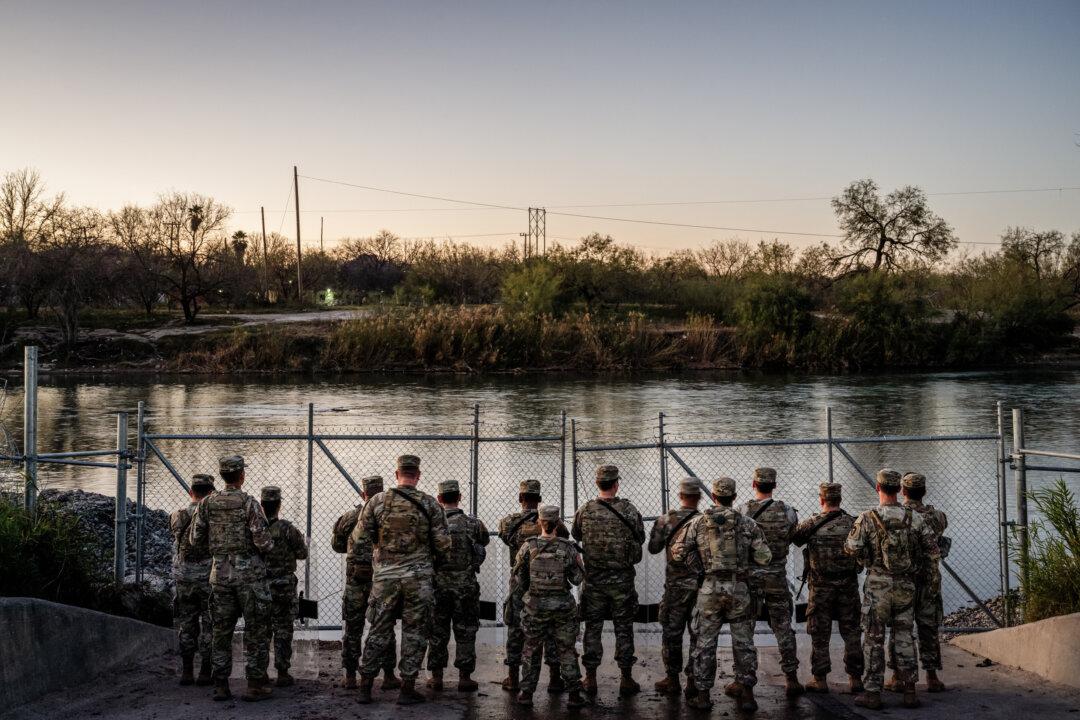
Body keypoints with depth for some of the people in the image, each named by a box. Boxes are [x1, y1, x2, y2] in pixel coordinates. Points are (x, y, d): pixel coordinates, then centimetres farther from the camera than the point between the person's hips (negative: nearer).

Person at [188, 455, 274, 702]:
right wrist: (268, 546, 6)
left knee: (222, 630, 11)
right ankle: (255, 684, 3)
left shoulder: (207, 503, 1)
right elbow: (263, 541, -16)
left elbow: (196, 539, 4)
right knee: (256, 630, 4)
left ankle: (220, 685, 11)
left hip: (220, 572, 4)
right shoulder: (249, 503, -11)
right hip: (249, 571, -4)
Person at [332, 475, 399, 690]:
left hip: (355, 581, 1)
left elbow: (337, 545, 11)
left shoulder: (351, 517, -1)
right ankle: (389, 676, 9)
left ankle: (350, 676, 11)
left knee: (352, 629, 9)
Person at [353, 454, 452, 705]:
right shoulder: (429, 504, -4)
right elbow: (443, 543, -5)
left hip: (384, 576, 2)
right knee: (414, 632, 7)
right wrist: (433, 561, 14)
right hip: (418, 578, -1)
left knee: (379, 631, 11)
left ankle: (365, 687, 13)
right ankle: (407, 689, 7)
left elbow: (359, 538, 1)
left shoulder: (378, 502, -2)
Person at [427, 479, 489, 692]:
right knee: (465, 632, 7)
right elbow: (485, 540, 14)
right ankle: (464, 677, 8)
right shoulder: (472, 523, -5)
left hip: (438, 584, 1)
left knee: (437, 632, 10)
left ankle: (436, 676, 14)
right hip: (465, 585, -1)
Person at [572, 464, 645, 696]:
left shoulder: (585, 511, -6)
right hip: (622, 579, -1)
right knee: (623, 628, 8)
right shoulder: (629, 509, -10)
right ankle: (626, 679, 12)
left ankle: (590, 679, 13)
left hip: (593, 579, 1)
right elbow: (641, 538, 3)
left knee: (592, 627, 9)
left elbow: (575, 535, 11)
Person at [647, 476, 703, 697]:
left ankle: (672, 680, 14)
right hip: (702, 585, 0)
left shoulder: (666, 519, -5)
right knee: (699, 633, 7)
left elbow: (653, 548, 4)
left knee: (672, 632, 10)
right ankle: (693, 681, 9)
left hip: (675, 585, 0)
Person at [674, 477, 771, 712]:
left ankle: (703, 695, 9)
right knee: (743, 643, 10)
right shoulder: (748, 524, 0)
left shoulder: (699, 522, 0)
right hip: (739, 589, 0)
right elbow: (764, 557, -3)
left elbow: (678, 553, 0)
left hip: (709, 589, 0)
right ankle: (747, 694, 11)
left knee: (704, 643, 7)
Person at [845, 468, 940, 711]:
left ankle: (872, 692, 5)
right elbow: (932, 548, 4)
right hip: (905, 586, 3)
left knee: (874, 639, 4)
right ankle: (910, 691, 10)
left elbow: (852, 549, -9)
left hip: (878, 585, -3)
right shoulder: (914, 518, 0)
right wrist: (934, 574, 19)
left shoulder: (867, 519, -10)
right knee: (904, 638, 11)